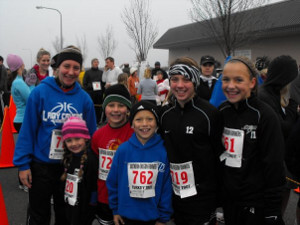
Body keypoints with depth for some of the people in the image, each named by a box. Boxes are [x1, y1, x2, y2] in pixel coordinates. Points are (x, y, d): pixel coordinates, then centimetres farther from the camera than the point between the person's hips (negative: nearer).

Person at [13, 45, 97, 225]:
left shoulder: (84, 98, -4)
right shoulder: (40, 92, -12)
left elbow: (91, 134, 2)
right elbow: (28, 130, -9)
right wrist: (23, 164, -10)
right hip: (41, 166, -2)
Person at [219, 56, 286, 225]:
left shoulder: (265, 116, -15)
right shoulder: (221, 111, 0)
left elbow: (275, 167, -14)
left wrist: (272, 211, -13)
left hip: (256, 204, -5)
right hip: (228, 198, 5)